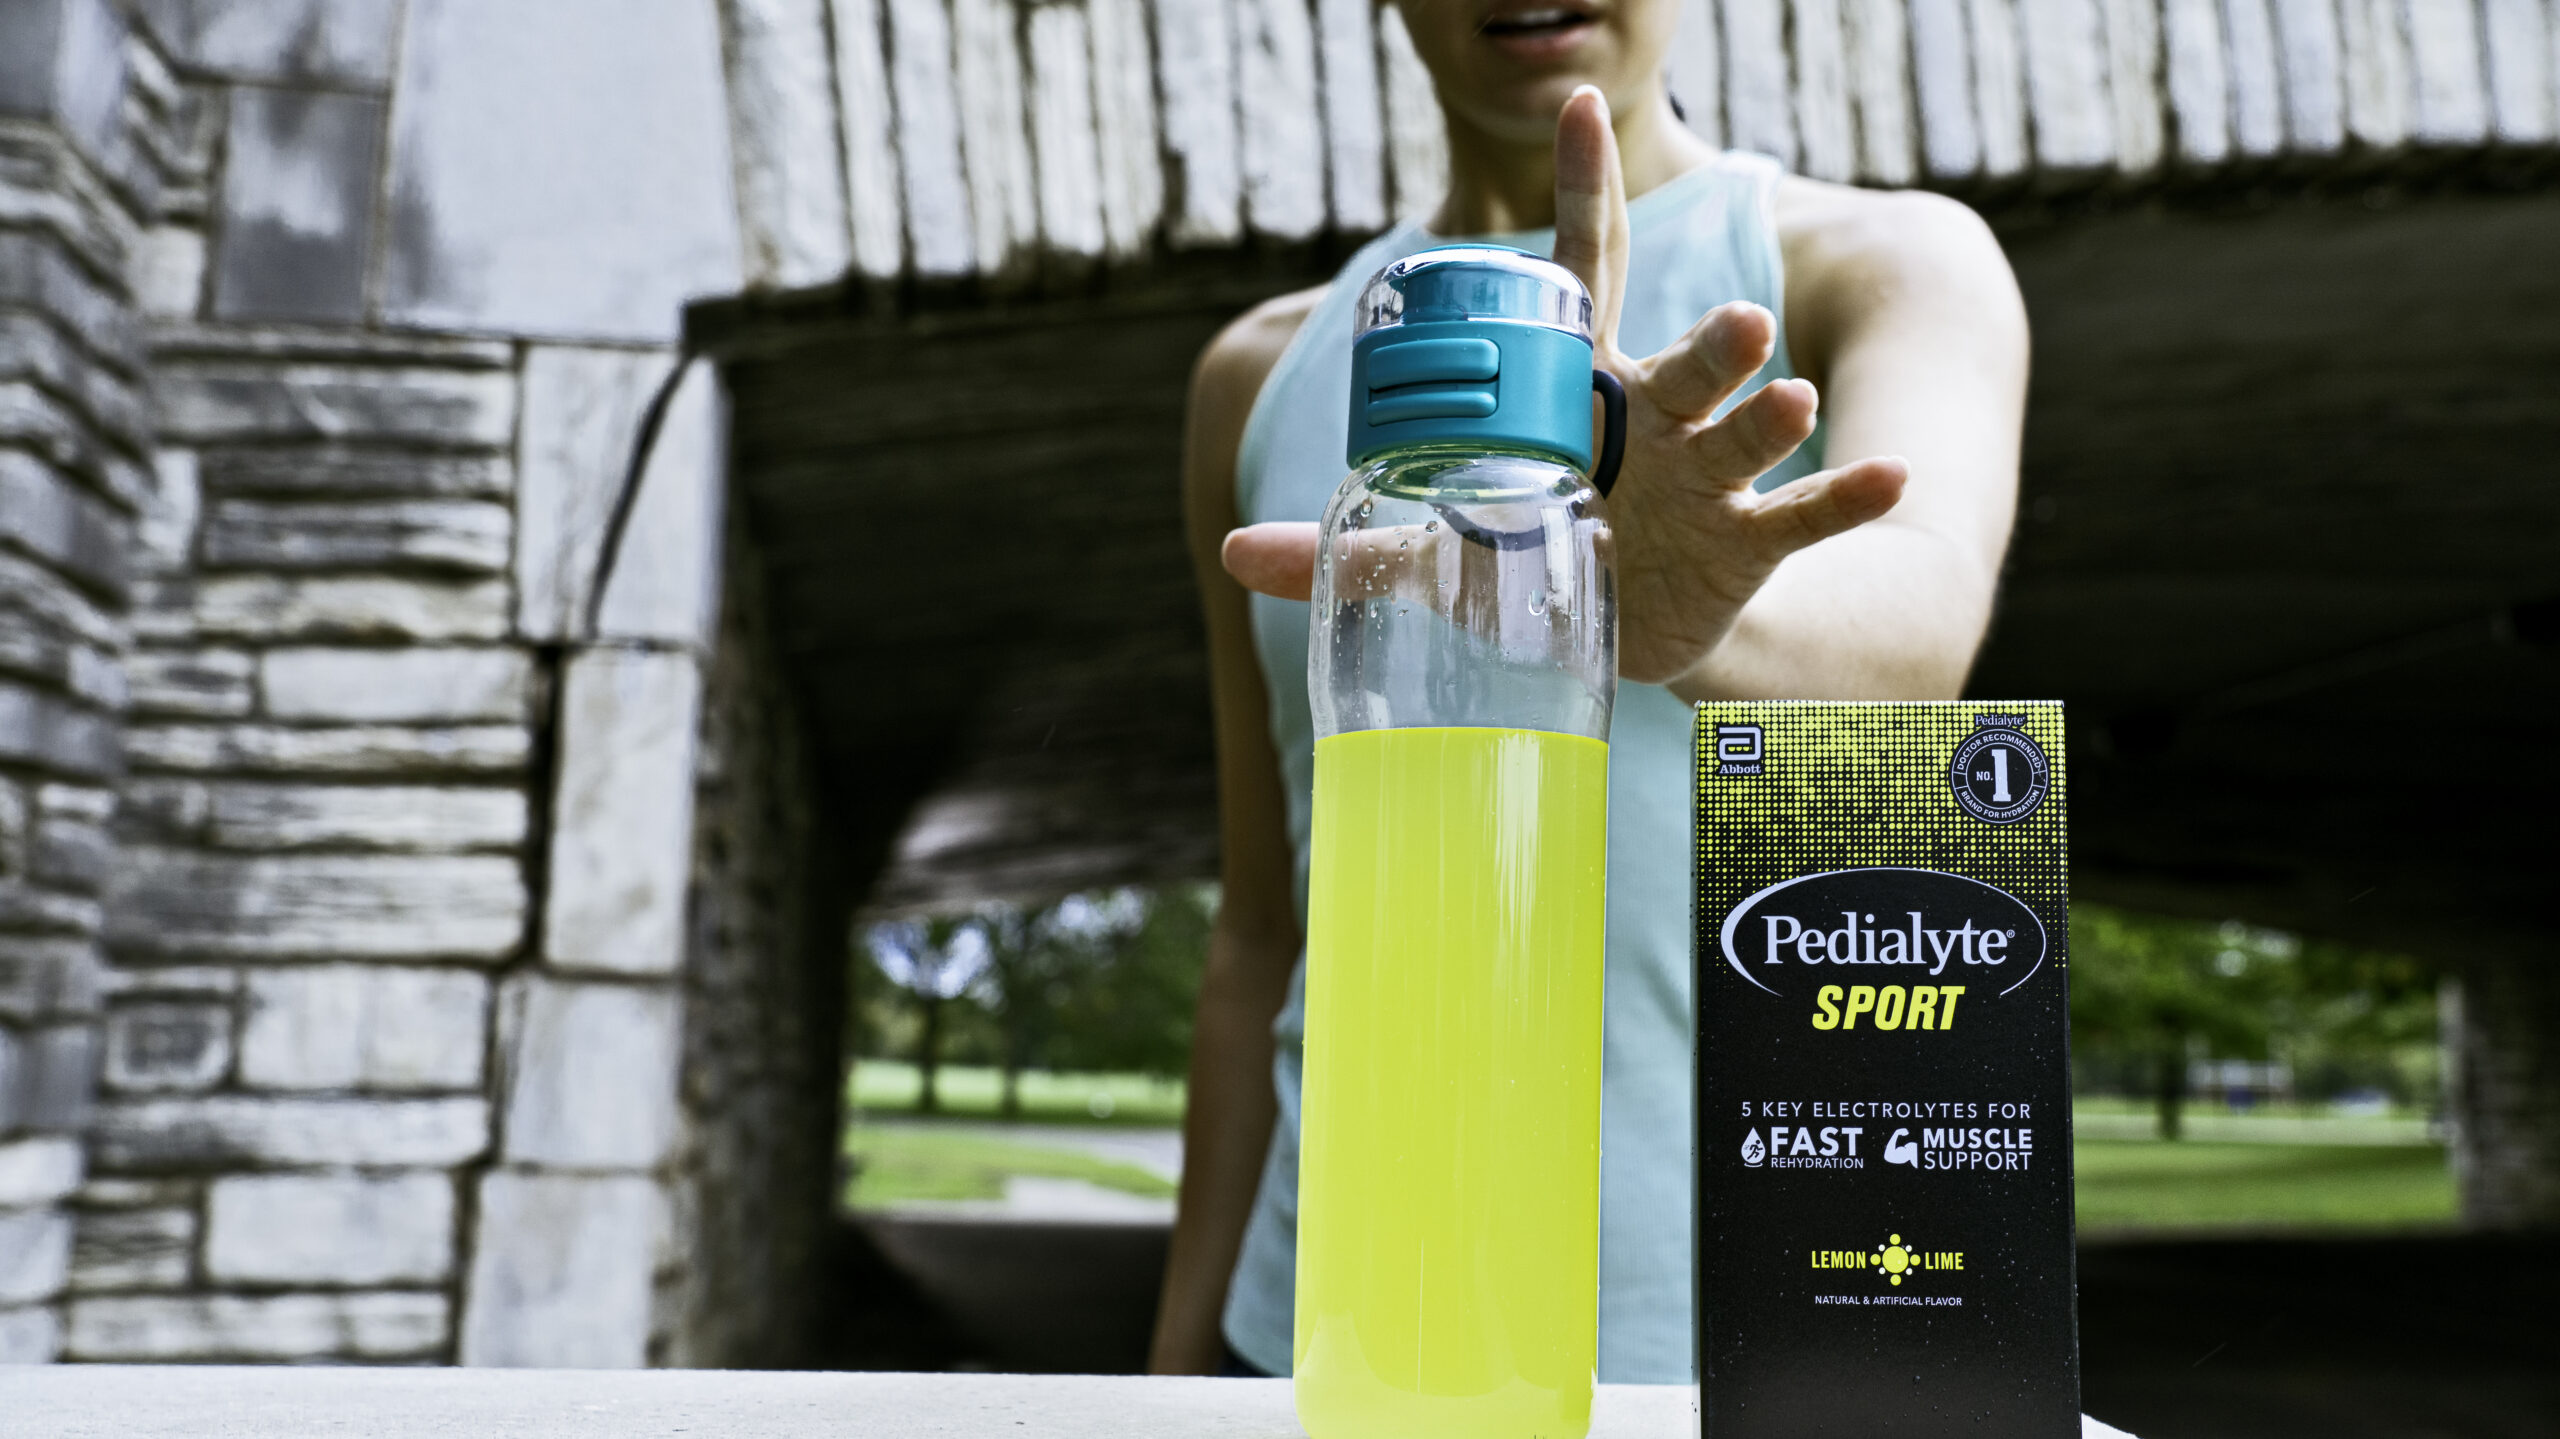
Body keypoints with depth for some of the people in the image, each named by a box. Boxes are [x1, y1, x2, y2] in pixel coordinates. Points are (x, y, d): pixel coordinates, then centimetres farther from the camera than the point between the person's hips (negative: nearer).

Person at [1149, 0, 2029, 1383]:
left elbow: (1915, 608, -25)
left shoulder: (1897, 268, 0)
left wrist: (1677, 610, -47)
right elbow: (1268, 937, 12)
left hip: (1757, 1362, -3)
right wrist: (1178, 1373, 10)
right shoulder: (1270, 376, 11)